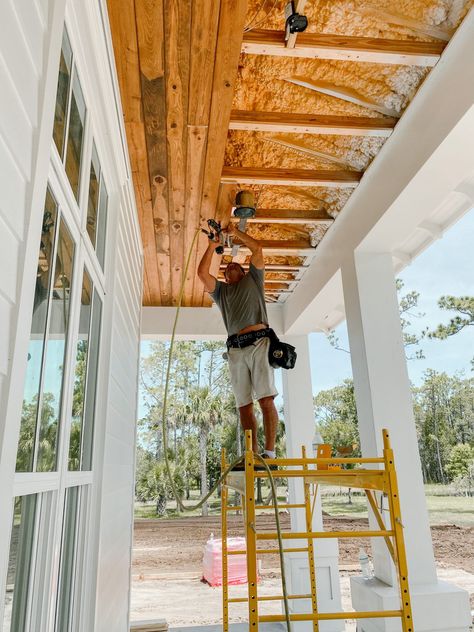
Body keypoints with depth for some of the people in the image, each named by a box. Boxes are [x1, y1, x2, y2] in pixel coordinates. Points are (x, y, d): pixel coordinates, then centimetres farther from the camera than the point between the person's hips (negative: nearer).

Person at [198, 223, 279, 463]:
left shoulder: (252, 280, 24)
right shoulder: (221, 290, 29)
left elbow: (257, 248, 17)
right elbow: (202, 272, 15)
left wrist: (235, 232, 22)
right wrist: (212, 246, 21)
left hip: (259, 341, -3)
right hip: (235, 348, 3)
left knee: (266, 398, -13)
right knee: (244, 404, -4)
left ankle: (270, 451, -17)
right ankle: (253, 453, -3)